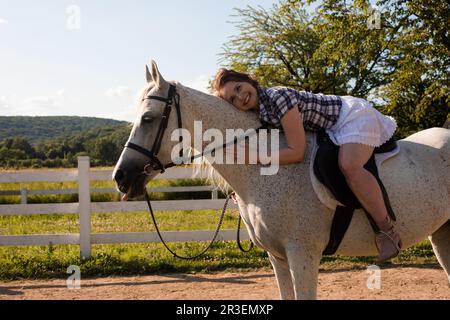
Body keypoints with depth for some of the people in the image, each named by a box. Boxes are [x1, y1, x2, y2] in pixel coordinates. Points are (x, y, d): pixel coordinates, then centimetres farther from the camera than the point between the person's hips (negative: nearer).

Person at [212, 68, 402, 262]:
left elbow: (296, 153, -31)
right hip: (334, 129, 10)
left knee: (348, 166, -34)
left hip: (354, 115, -10)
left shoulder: (278, 97, -29)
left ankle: (387, 231, -26)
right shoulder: (257, 112, -3)